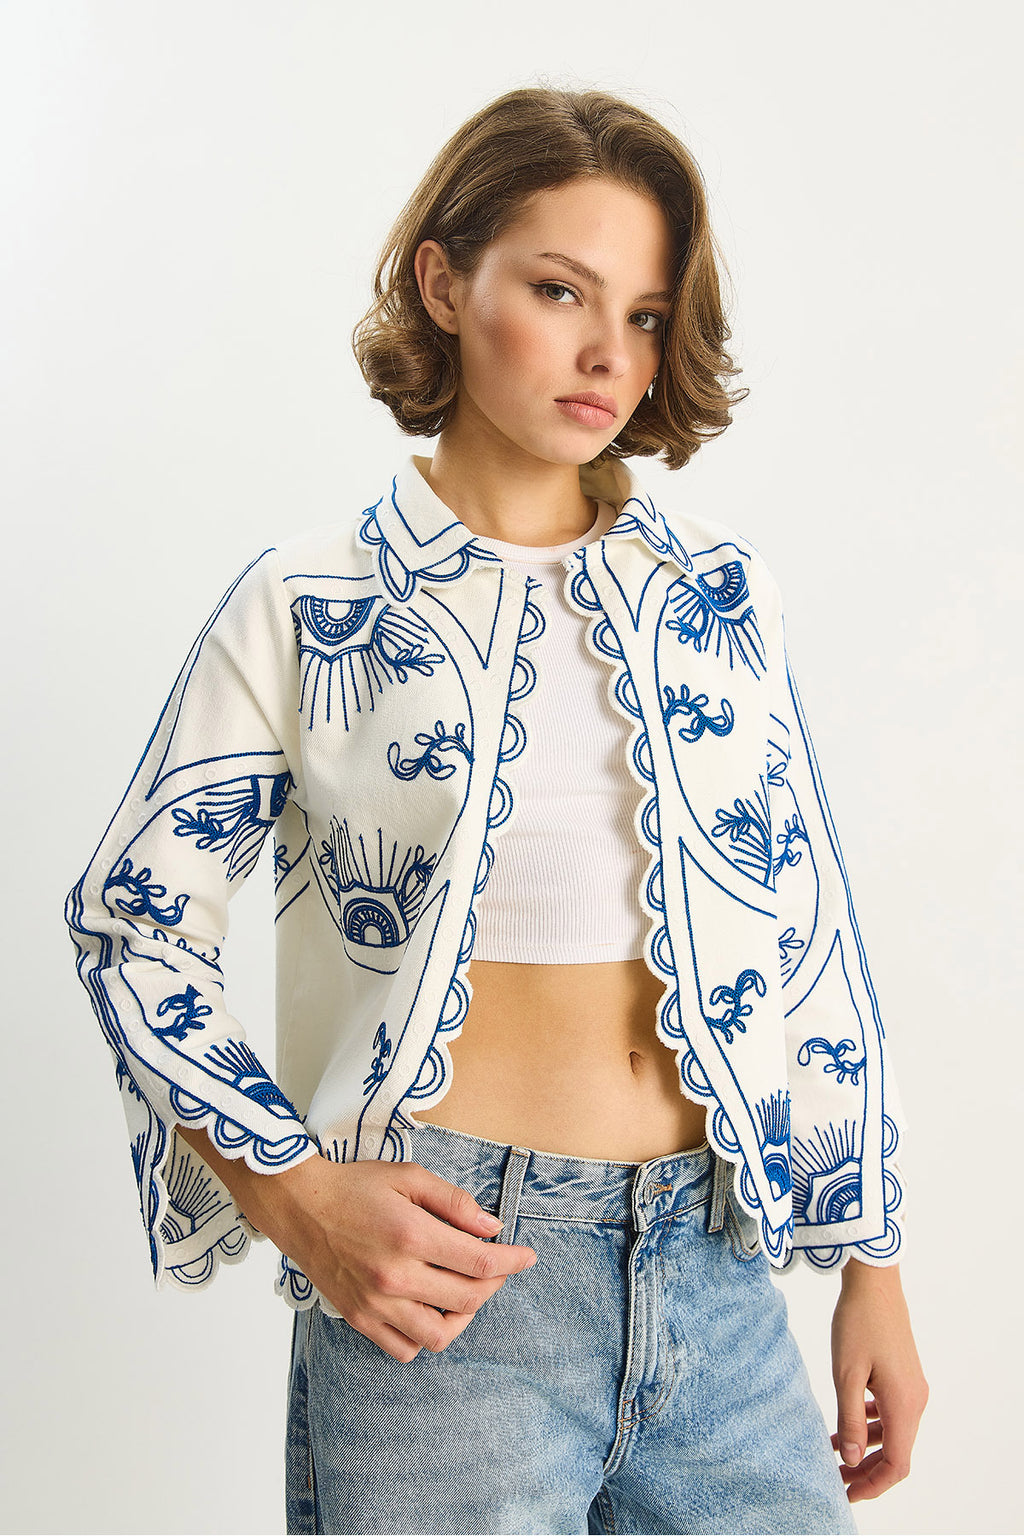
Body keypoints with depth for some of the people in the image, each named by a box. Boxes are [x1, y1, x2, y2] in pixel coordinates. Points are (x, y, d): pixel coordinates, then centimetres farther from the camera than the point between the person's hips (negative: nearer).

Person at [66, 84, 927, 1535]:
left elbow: (810, 926, 10)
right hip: (440, 1275, -3)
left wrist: (874, 1272, 10)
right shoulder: (310, 604, -3)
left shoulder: (718, 589, 6)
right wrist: (291, 1192, -11)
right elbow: (130, 918, 2)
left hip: (719, 1279, 3)